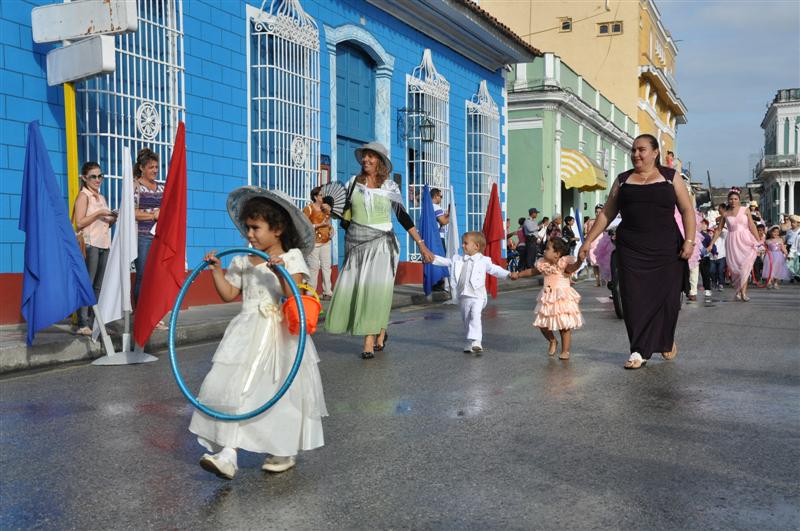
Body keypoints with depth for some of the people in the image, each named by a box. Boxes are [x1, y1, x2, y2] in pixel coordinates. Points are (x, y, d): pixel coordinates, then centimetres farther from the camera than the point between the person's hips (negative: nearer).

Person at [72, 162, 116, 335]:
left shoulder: (101, 197, 20)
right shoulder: (83, 195, -1)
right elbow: (79, 223, -11)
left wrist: (112, 219, 7)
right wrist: (99, 214, -15)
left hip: (104, 245, 7)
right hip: (90, 245, -7)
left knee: (98, 286, 5)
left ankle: (94, 322, 7)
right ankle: (82, 324, -10)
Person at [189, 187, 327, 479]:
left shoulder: (291, 257, -4)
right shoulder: (242, 261, 9)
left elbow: (294, 296, -16)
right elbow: (229, 294, 12)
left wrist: (280, 272, -30)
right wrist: (217, 269, 4)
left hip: (280, 335, -4)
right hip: (248, 334, 4)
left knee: (282, 392, 3)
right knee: (233, 388, -7)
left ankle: (286, 451, 24)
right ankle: (227, 454, -8)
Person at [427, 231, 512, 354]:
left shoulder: (484, 261, -2)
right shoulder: (458, 259, 11)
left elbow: (495, 270, -8)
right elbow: (446, 261, 14)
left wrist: (508, 274, -21)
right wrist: (433, 258, 4)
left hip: (477, 296, -5)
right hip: (464, 296, 5)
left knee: (475, 316, -23)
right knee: (466, 320, 12)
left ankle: (476, 341, -28)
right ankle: (470, 343, 23)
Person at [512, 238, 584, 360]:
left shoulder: (563, 262, -12)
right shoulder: (543, 263, 6)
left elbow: (572, 268, -31)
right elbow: (532, 271, 22)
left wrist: (579, 261, -50)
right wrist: (518, 274, 25)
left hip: (563, 299, -6)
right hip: (547, 299, 6)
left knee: (565, 326, -2)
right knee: (542, 324, 5)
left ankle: (565, 351, 12)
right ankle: (552, 341, 32)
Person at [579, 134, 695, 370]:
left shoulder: (670, 177, 8)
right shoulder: (623, 180, 13)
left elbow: (687, 210, 5)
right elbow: (606, 214, 14)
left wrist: (689, 240, -8)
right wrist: (588, 240, 8)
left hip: (666, 250, -1)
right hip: (631, 250, 1)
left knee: (666, 297, 2)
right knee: (635, 298, -5)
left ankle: (667, 342, 28)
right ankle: (639, 352, 1)